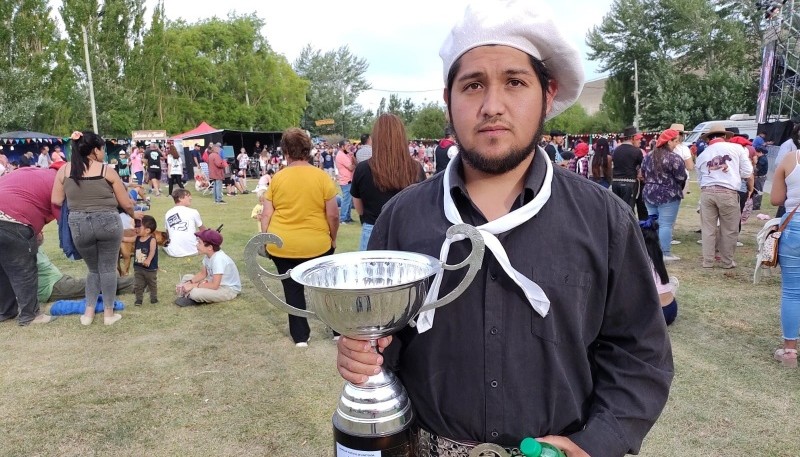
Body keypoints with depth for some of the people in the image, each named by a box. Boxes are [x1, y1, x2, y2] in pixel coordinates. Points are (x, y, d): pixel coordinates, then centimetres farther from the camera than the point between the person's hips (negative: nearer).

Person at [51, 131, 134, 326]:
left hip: (78, 225, 3)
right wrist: (135, 216, 23)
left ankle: (88, 312, 17)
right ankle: (109, 313, 15)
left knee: (93, 269, 21)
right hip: (107, 222, -2)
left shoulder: (64, 170, 5)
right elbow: (126, 203, 3)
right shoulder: (107, 171, -2)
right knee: (108, 268, 11)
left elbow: (56, 201, 6)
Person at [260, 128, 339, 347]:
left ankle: (300, 336, 20)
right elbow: (333, 215, -7)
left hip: (281, 245, 1)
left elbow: (266, 215, -2)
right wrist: (333, 238, 8)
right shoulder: (321, 176, -8)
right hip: (317, 244, -1)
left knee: (292, 290, 14)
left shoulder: (277, 178, -3)